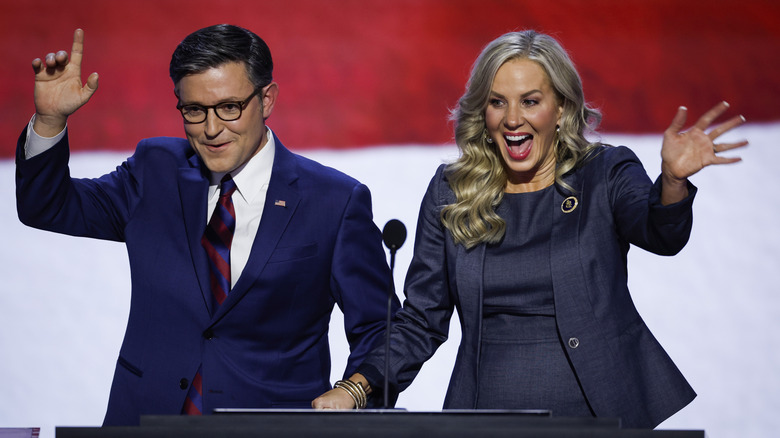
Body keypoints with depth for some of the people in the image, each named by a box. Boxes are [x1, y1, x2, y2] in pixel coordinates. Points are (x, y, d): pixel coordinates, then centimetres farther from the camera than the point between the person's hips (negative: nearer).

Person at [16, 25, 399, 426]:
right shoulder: (156, 171, 12)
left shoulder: (337, 202, 2)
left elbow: (378, 332, 4)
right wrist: (50, 118, 0)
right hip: (146, 418, 3)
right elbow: (48, 208, 16)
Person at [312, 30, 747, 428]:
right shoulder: (450, 193, 9)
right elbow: (421, 320, 11)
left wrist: (673, 181, -38)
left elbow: (660, 234, -17)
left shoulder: (607, 175, 3)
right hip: (488, 423, 1)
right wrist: (356, 387, -4)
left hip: (598, 416, -1)